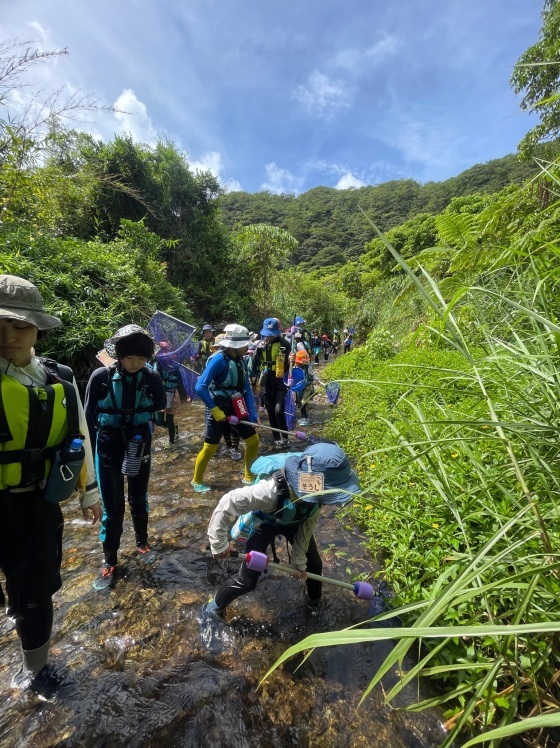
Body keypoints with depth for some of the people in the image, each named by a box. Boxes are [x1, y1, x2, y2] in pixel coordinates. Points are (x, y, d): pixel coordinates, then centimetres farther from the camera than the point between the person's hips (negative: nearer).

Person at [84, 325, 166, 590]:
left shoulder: (151, 377, -12)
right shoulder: (101, 377, -15)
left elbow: (160, 408, 0)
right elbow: (89, 416, -4)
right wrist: (91, 451, 0)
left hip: (140, 445, 2)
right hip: (108, 448, -1)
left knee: (139, 498, 19)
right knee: (112, 506, 7)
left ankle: (142, 543, 42)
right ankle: (109, 561, 28)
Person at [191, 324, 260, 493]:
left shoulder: (241, 361, 2)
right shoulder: (219, 359, -20)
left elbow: (247, 389, 6)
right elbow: (200, 387, -25)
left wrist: (253, 413, 0)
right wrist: (215, 409, -23)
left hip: (236, 408, 7)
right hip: (219, 409, -7)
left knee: (253, 439, 9)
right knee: (210, 447, 4)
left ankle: (249, 476, 29)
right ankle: (197, 481, 29)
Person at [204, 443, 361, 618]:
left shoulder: (314, 491, -32)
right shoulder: (271, 490, -49)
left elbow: (308, 523, -14)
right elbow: (226, 505, -40)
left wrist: (299, 560, -7)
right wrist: (219, 544, -29)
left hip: (293, 522, 4)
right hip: (264, 523, -4)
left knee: (313, 564, 14)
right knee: (247, 581, 0)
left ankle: (314, 600, 49)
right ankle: (215, 606, 31)